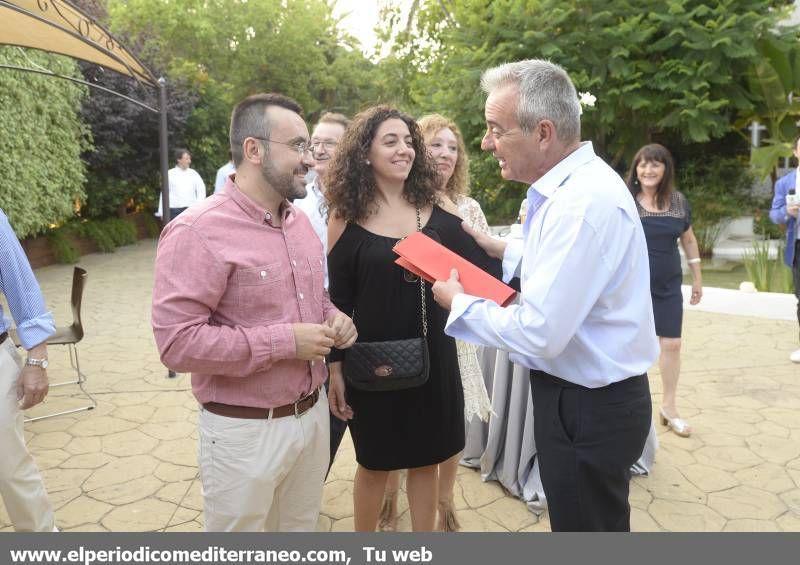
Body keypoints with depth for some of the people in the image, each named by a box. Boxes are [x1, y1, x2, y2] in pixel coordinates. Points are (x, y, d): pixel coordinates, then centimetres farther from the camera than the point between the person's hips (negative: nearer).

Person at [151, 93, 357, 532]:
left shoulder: (299, 221, 7)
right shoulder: (199, 231, -19)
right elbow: (177, 342, -25)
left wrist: (334, 318, -3)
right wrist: (286, 341, -23)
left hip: (313, 414, 7)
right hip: (246, 430, -7)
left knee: (301, 527, 24)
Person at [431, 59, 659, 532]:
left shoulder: (584, 202, -28)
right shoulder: (573, 183, 5)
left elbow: (539, 334, -30)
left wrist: (458, 303, -14)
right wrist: (504, 251, 9)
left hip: (590, 409, -9)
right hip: (581, 394, 9)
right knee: (575, 523, 25)